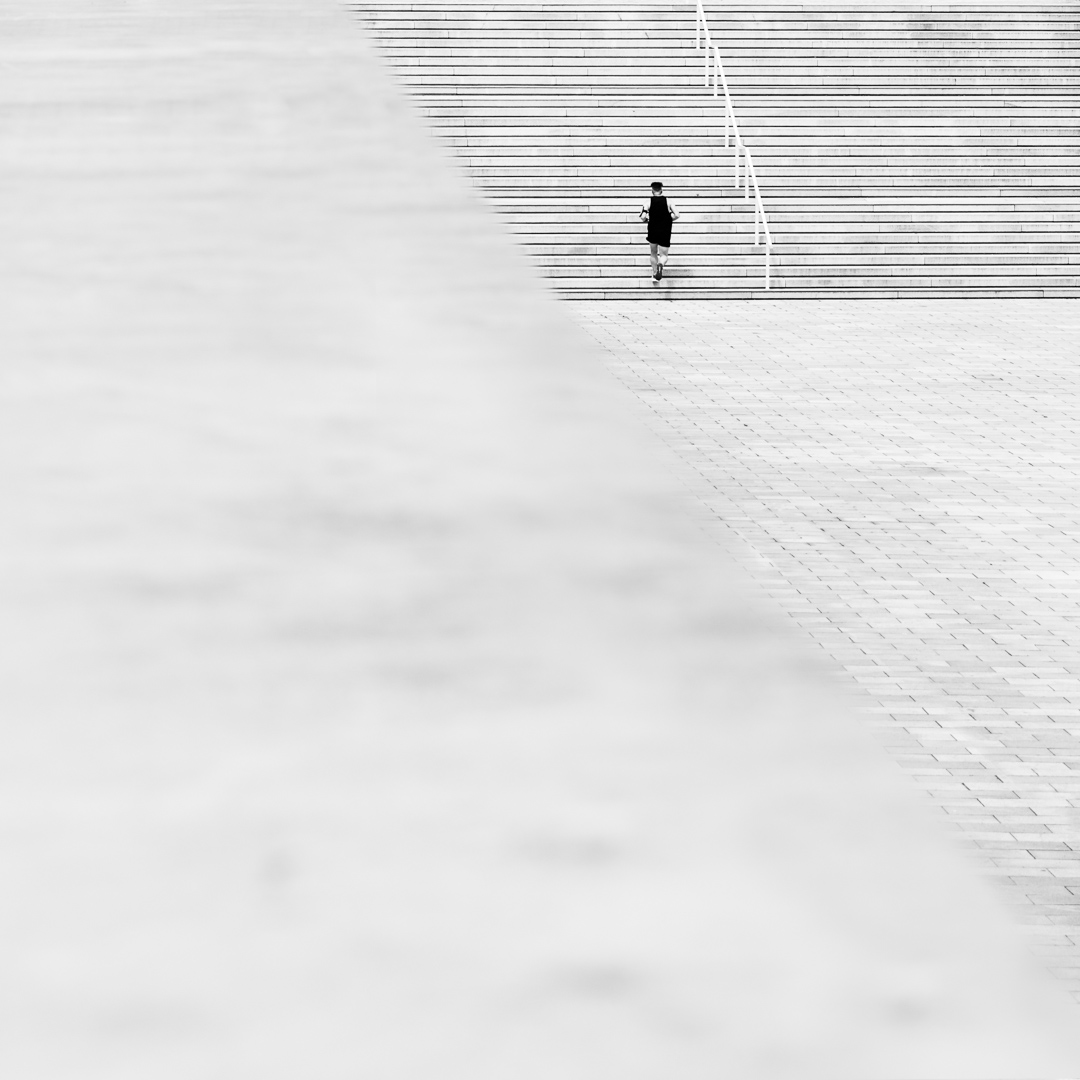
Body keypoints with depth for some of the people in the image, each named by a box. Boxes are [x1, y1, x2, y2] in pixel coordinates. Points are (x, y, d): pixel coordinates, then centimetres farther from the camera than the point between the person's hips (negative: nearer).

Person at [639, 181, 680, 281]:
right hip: (665, 233, -1)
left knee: (653, 253, 23)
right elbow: (677, 215, -9)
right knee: (664, 255, 4)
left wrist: (645, 218, 10)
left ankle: (655, 274, 25)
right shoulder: (667, 201, -2)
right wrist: (668, 219, 10)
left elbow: (643, 217, -14)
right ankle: (661, 263, -31)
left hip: (653, 231, 1)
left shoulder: (649, 202, -5)